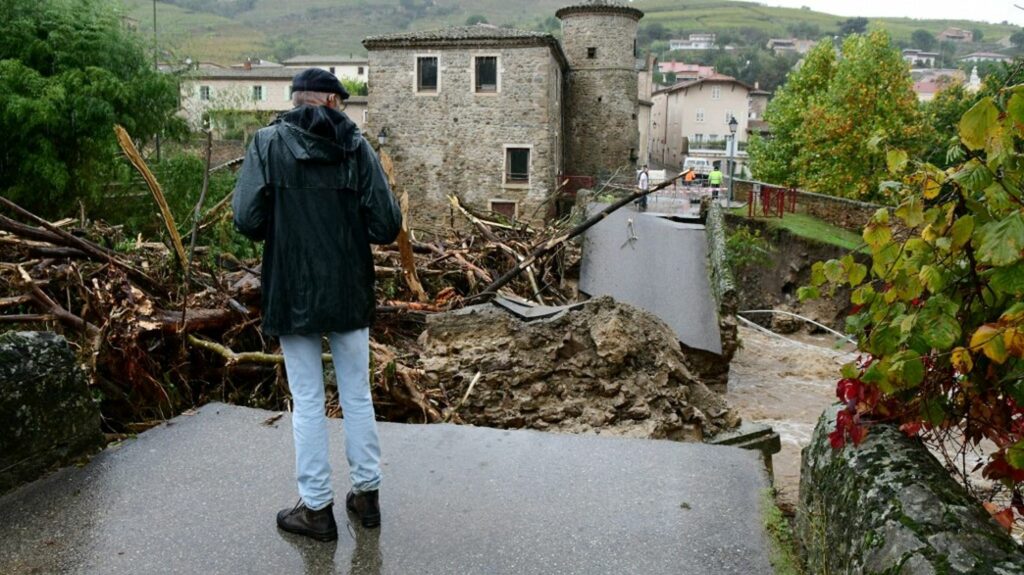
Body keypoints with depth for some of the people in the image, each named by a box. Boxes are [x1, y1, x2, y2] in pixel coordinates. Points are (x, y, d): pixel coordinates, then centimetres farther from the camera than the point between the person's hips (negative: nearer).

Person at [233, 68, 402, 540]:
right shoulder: (356, 147, -3)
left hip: (293, 294, -1)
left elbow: (247, 220, -14)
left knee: (307, 403, 9)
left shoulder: (268, 143, -6)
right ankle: (366, 492, 27)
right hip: (350, 293, 2)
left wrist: (281, 232, 7)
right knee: (357, 397, 15)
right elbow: (386, 226, -9)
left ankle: (317, 506, 17)